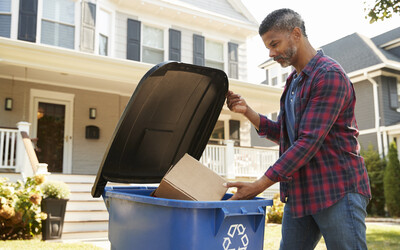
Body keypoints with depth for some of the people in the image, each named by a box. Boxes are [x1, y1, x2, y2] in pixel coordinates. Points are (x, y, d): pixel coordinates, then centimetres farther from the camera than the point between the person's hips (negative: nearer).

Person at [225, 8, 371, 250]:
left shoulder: (330, 75, -14)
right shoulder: (294, 81, 16)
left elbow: (309, 141, -21)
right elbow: (282, 134, 19)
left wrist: (260, 185, -21)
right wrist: (247, 111, 4)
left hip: (338, 191, -8)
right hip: (299, 193, 8)